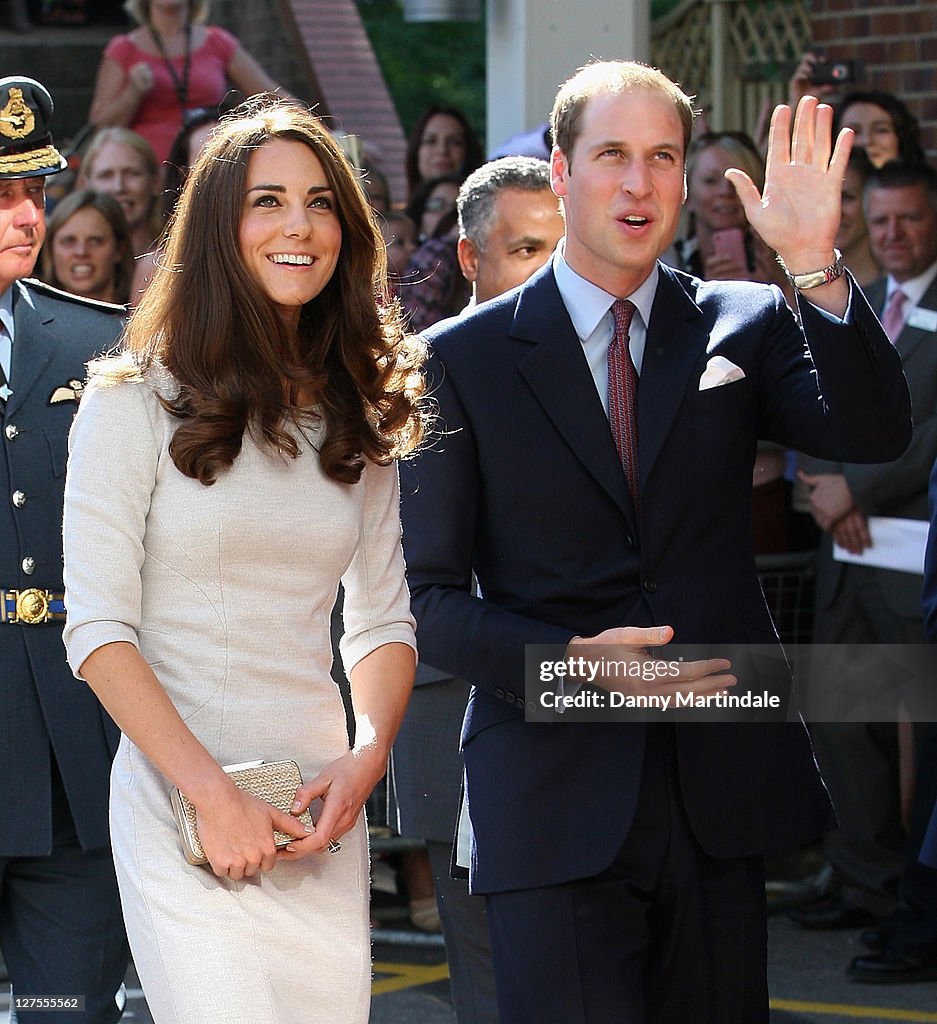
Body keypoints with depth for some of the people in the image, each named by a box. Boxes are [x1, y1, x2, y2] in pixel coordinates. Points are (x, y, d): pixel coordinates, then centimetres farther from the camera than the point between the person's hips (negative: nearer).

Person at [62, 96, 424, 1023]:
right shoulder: (136, 401, -3)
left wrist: (368, 757, -4)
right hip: (179, 799, -4)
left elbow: (381, 619, 15)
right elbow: (98, 629, -7)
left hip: (321, 808, 5)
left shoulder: (356, 417, 13)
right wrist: (211, 790, -14)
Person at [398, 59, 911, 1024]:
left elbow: (874, 433, -11)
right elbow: (427, 594, 0)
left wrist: (817, 268, -24)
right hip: (554, 799, -2)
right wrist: (570, 661, -16)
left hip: (720, 792, 2)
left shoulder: (742, 325, 8)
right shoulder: (465, 358, 2)